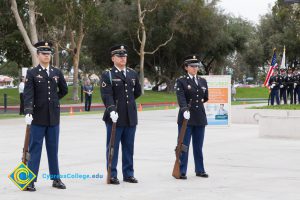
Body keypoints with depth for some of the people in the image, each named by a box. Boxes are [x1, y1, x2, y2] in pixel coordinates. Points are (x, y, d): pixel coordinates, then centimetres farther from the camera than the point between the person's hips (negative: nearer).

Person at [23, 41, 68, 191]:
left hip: (53, 117, 4)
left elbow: (64, 90, 22)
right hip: (38, 117, -4)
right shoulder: (32, 73, -4)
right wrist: (28, 112, -26)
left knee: (53, 149, 10)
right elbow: (28, 94, -14)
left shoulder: (57, 72, 8)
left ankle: (56, 178, 17)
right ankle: (31, 180, 2)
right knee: (34, 149, 0)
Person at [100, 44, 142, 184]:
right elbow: (107, 95, -16)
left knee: (129, 147, 10)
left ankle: (128, 174, 18)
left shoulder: (133, 74, 12)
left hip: (131, 117, 5)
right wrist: (111, 109, -29)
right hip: (115, 117, -5)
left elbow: (138, 92, 23)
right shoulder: (107, 75, -5)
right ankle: (112, 175, 8)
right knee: (113, 147, 2)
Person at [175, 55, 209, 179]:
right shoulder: (181, 81, -3)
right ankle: (181, 171, 0)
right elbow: (181, 97, -19)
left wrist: (195, 102, 11)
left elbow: (206, 98, 21)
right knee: (183, 145, -3)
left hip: (200, 118, 5)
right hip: (186, 117, -5)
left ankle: (200, 170, 19)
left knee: (198, 146, 11)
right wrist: (185, 109, -34)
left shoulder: (203, 81, 13)